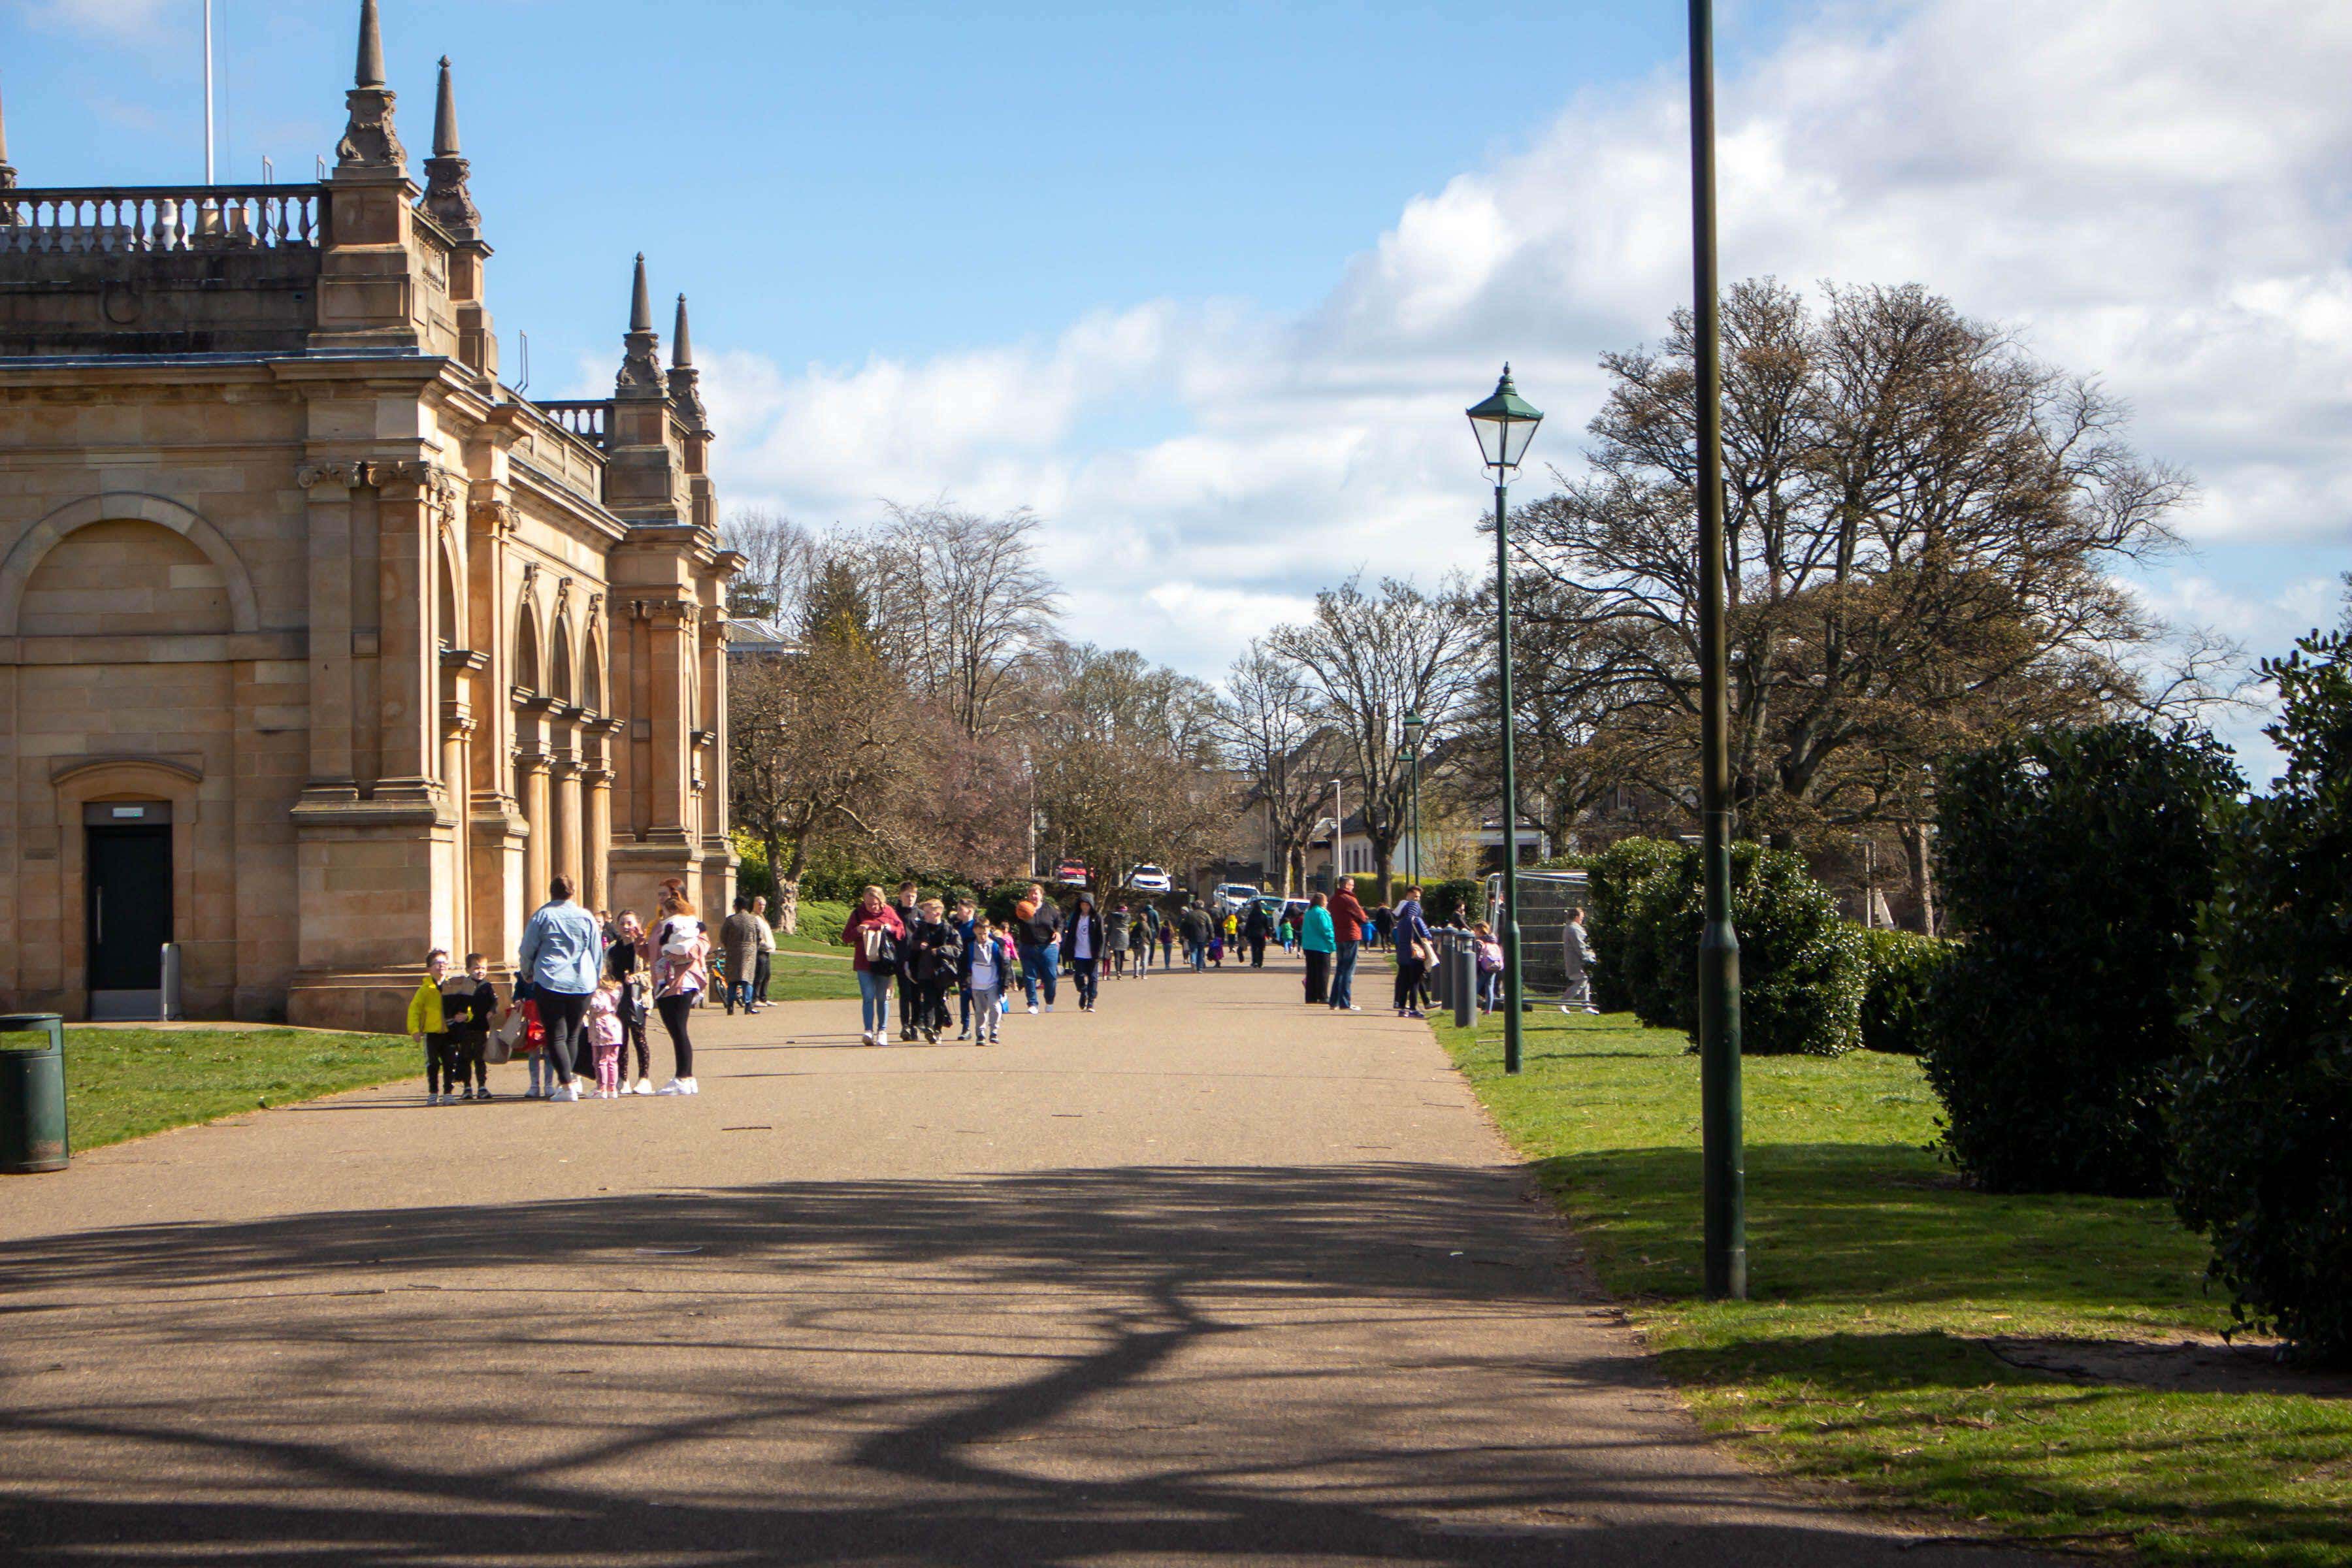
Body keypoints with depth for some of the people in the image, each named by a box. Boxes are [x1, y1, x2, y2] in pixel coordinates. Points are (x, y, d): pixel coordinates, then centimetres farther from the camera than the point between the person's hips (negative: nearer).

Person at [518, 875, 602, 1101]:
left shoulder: (542, 915, -2)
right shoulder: (586, 917, 5)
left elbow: (527, 950, 5)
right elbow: (598, 954, 13)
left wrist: (526, 972, 25)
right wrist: (593, 977, 28)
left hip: (550, 982, -3)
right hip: (583, 983, 3)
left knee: (556, 1035, -2)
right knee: (573, 1035, 14)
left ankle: (567, 1085, -12)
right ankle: (565, 1079, 20)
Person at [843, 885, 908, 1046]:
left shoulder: (889, 912, 5)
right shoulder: (857, 914, 5)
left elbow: (902, 931, 7)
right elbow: (846, 938, 5)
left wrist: (890, 929, -12)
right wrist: (857, 931, -14)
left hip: (885, 962, 1)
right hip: (864, 964, -1)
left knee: (883, 998, 5)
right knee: (868, 998, -9)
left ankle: (882, 1032, 11)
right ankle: (869, 1031, -15)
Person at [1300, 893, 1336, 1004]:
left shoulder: (1309, 913, 14)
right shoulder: (1321, 913, -13)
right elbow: (1326, 930, -18)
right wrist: (1332, 942, -9)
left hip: (1308, 946, 8)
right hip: (1321, 947, -8)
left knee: (1311, 972, 9)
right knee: (1324, 971, -4)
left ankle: (1311, 997, 9)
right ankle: (1323, 996, -6)